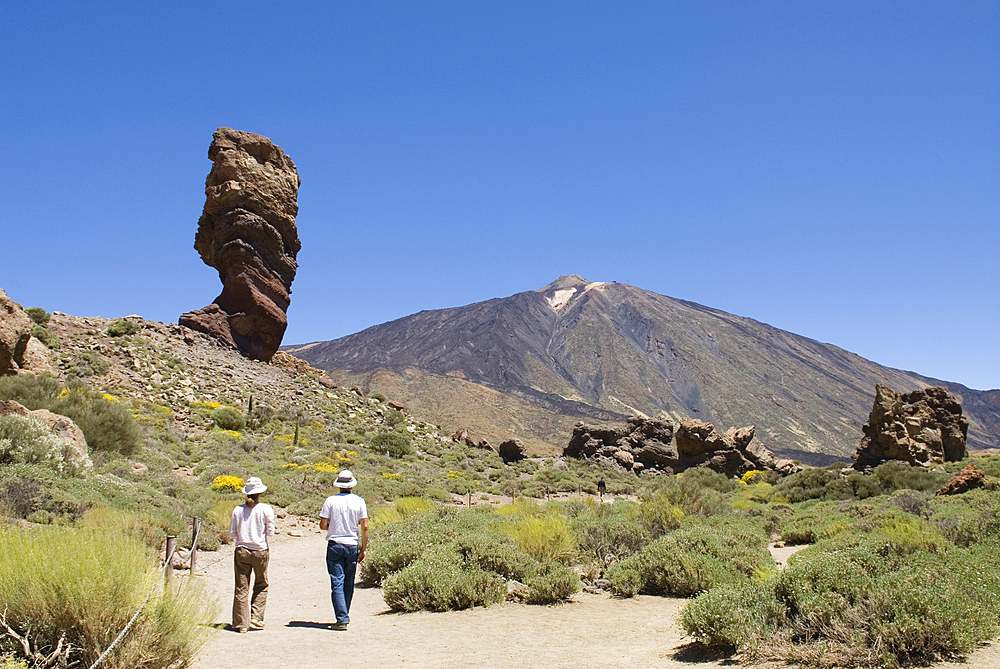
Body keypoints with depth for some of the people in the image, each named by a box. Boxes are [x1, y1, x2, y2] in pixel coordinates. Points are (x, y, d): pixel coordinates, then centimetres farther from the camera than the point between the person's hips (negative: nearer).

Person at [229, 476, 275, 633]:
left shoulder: (238, 510, 0)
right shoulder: (266, 509, -7)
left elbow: (232, 533, 3)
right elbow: (270, 532, -4)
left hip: (241, 551, 2)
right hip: (260, 551, -2)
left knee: (241, 588, 7)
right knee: (261, 586, 15)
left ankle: (241, 623, 9)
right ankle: (256, 620, 11)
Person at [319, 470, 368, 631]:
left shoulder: (331, 501, -5)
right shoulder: (359, 502, -1)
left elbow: (323, 525, -6)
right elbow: (364, 527, -2)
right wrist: (363, 549, 5)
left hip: (334, 545, -2)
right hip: (352, 545, 2)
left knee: (337, 583, -2)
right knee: (349, 584, 13)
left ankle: (342, 619, -10)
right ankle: (344, 616, 23)